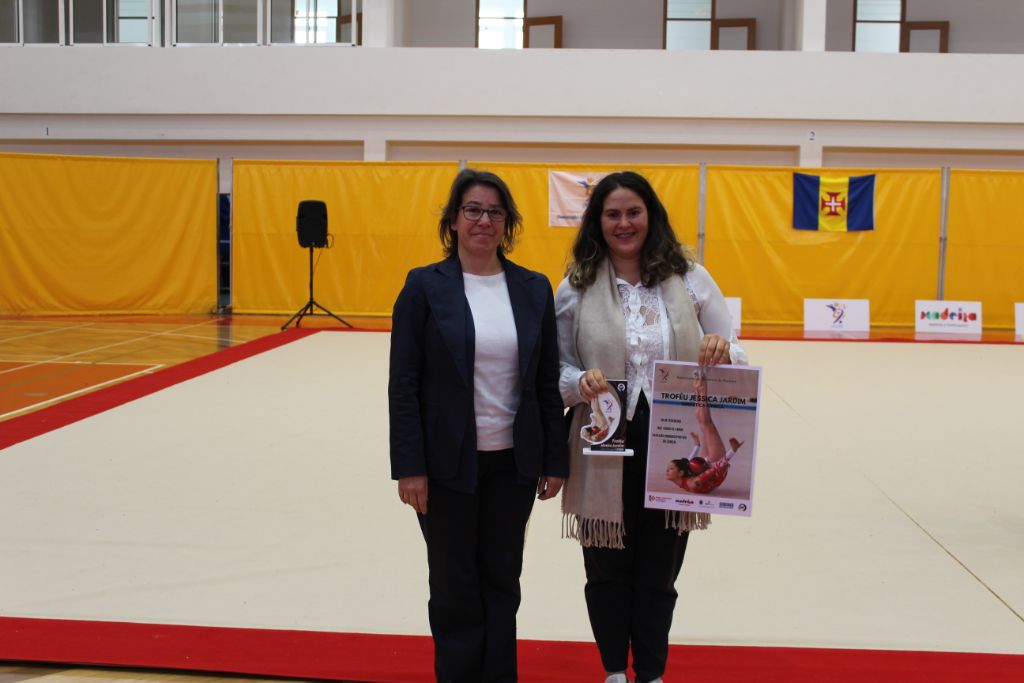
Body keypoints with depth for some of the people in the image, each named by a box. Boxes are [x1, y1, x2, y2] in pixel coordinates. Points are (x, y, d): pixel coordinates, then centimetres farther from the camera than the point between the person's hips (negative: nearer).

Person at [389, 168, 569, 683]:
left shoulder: (534, 288, 2)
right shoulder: (424, 285, -6)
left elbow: (548, 382, 5)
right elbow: (403, 383, -7)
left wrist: (554, 461, 4)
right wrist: (409, 467, -11)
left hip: (513, 463, 3)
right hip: (448, 464, -2)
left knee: (501, 582, 14)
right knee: (456, 587, 10)